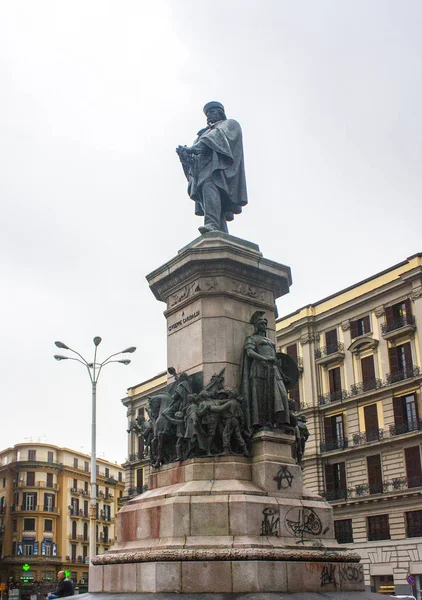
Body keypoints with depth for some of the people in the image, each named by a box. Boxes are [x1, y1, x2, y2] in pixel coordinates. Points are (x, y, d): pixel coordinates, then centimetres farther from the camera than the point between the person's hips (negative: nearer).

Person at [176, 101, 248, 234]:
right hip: (204, 170, 6)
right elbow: (193, 154, 24)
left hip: (219, 165, -6)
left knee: (209, 185, -35)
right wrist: (184, 153, -2)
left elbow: (219, 135, -2)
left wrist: (194, 148, -16)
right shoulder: (206, 133, 41)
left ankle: (212, 224, -55)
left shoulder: (230, 124, 22)